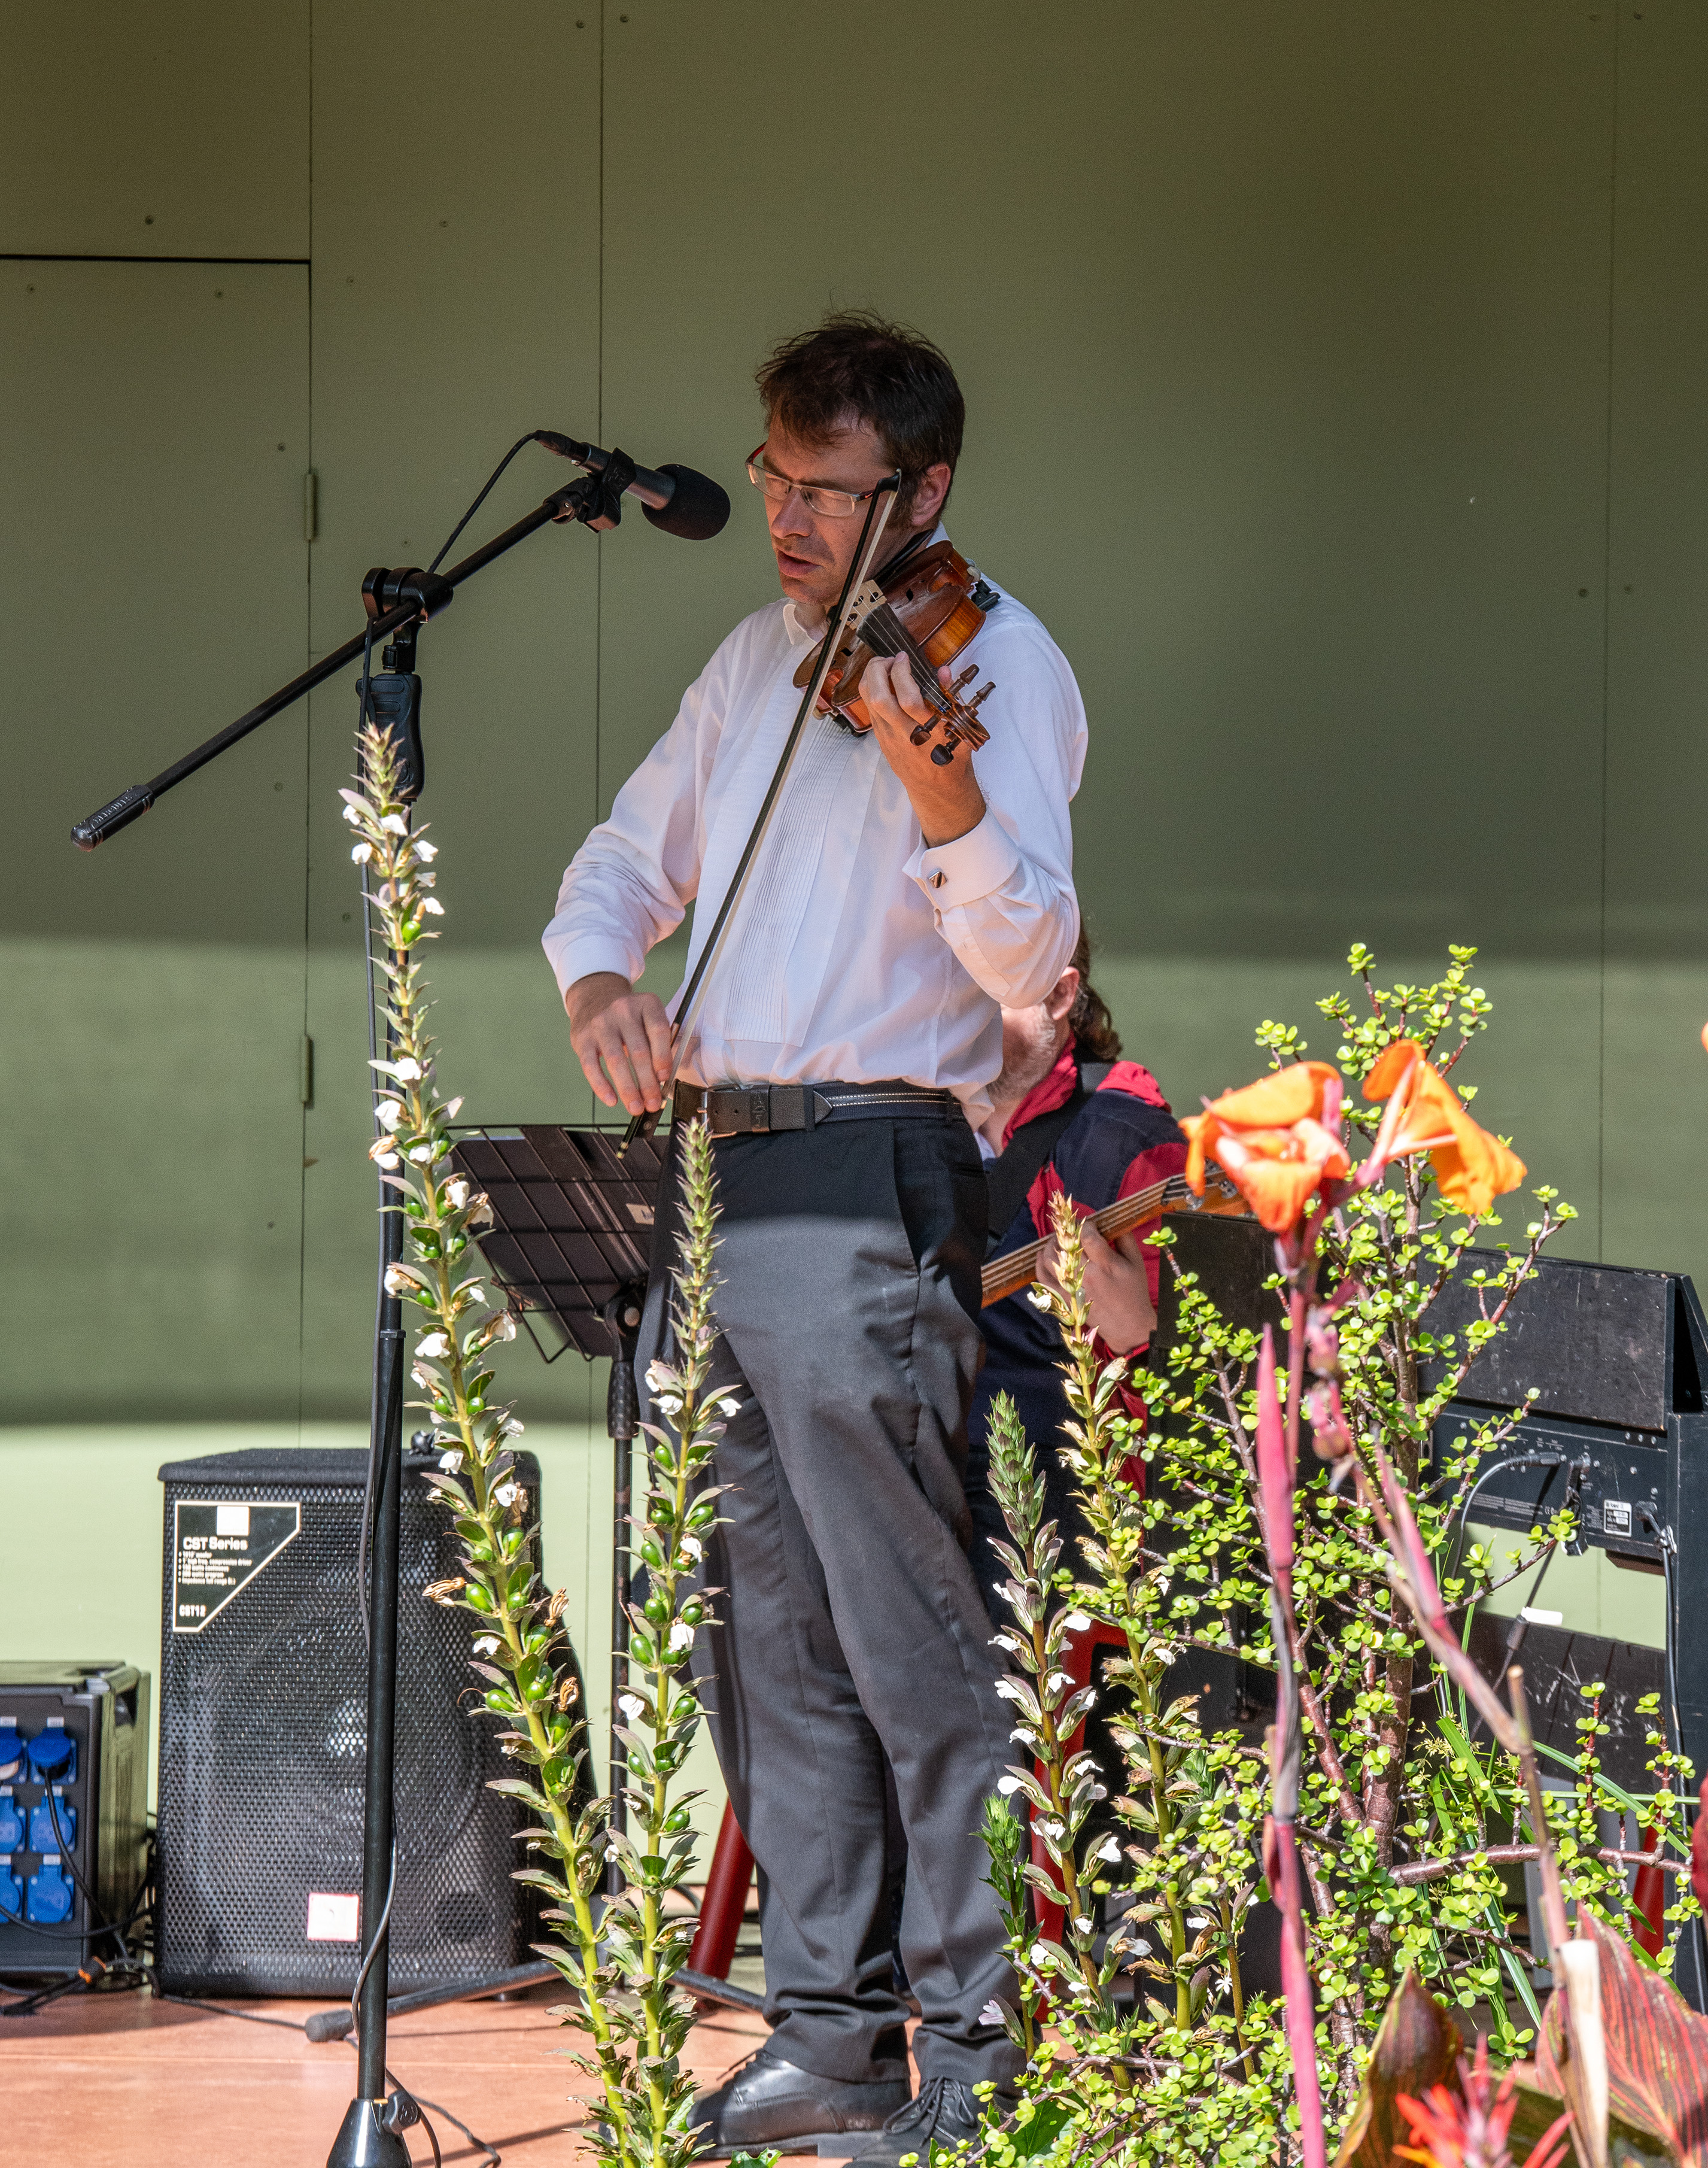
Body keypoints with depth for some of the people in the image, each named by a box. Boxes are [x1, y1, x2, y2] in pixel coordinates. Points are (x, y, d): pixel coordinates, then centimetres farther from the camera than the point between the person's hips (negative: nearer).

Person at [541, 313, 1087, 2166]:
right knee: (763, 1648, 9)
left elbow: (1030, 962, -16)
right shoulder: (757, 659, 18)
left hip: (865, 1191, -8)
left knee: (911, 1642, -7)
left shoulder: (996, 664, -5)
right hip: (710, 1173, 8)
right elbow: (625, 864, 25)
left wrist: (944, 796, -35)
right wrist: (599, 975, 2)